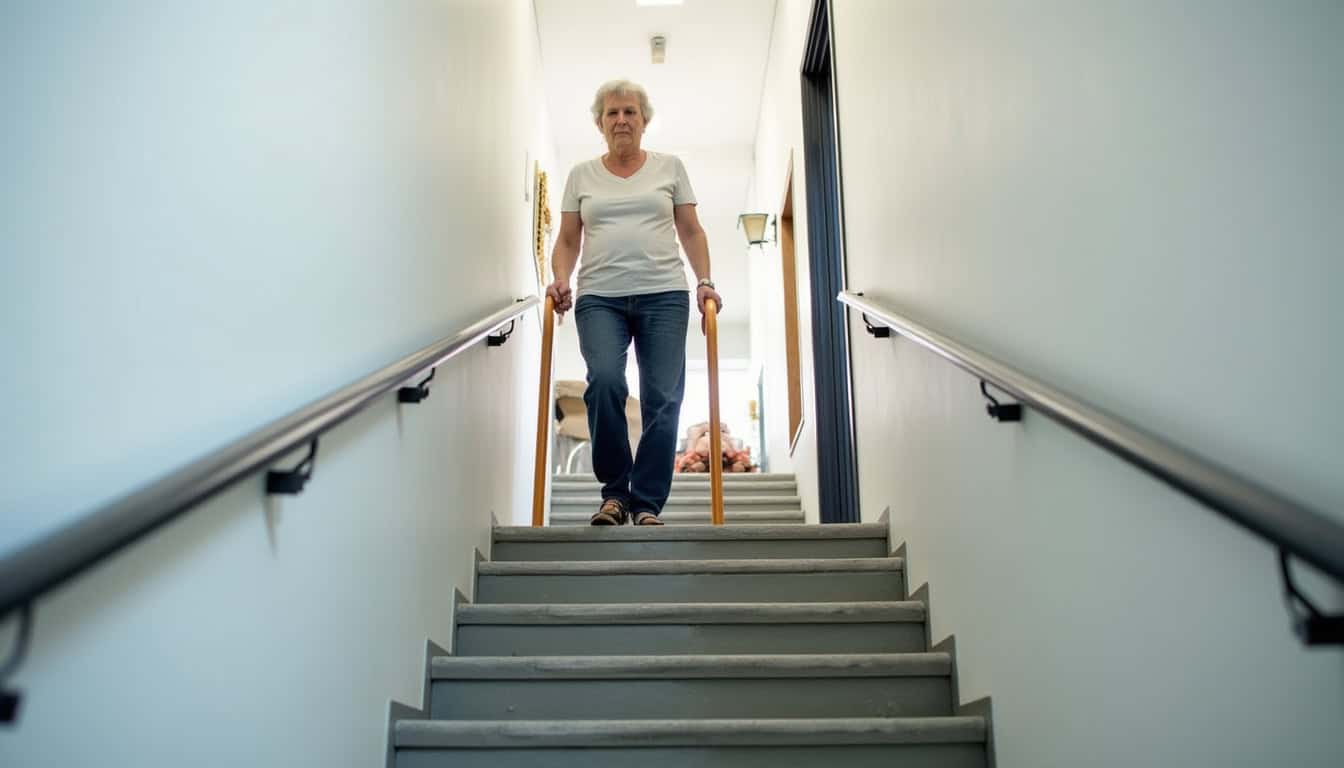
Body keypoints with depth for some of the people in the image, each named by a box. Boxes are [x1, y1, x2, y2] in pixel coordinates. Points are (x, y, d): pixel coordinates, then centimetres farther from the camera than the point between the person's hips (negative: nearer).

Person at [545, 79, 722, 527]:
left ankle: (647, 505, 4)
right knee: (604, 381, -24)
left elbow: (691, 231, 12)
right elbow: (568, 239, 14)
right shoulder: (582, 175, 15)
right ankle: (614, 491, -6)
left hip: (664, 296, 1)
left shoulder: (669, 167, 13)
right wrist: (560, 279, -4)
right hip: (599, 298, 0)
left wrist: (704, 281, -1)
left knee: (662, 399, -7)